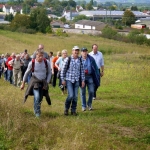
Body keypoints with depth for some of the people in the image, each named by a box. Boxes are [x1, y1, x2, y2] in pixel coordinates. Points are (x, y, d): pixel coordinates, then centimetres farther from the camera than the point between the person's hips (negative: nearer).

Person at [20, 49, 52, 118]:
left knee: (40, 98, 8)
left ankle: (36, 110, 32)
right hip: (35, 81, -2)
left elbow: (49, 73, 4)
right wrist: (23, 83, 5)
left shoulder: (46, 62, -10)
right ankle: (37, 113, -10)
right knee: (37, 97, -21)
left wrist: (47, 82, -3)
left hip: (43, 82, 2)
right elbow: (27, 73, 1)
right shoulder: (32, 63, -13)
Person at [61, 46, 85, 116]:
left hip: (76, 80, 4)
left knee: (75, 96, 3)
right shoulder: (68, 59, -7)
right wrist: (63, 79, -4)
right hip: (69, 80, -3)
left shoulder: (80, 60, 4)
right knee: (71, 95, -12)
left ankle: (73, 110, 16)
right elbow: (63, 70, -2)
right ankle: (66, 108, 10)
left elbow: (82, 71, 9)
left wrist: (83, 80, 5)